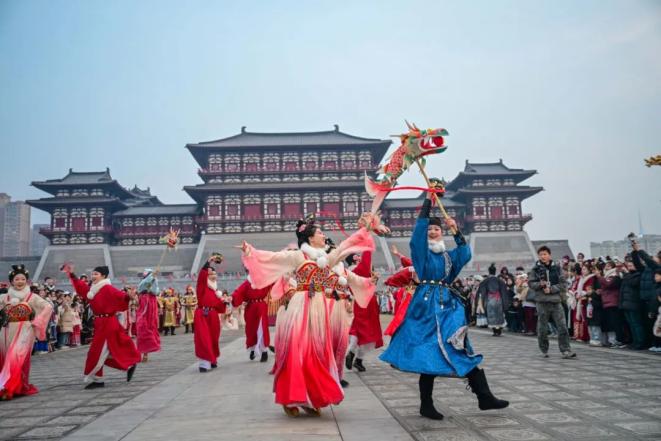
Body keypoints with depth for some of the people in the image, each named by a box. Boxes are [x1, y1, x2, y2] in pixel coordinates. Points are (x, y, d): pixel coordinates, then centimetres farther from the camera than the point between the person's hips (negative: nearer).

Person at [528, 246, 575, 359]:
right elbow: (530, 283, 2)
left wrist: (551, 289, -11)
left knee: (562, 326, -5)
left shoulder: (557, 268, 6)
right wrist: (540, 284, -16)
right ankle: (544, 351, 19)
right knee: (542, 328, 6)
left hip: (556, 300, 1)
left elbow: (563, 284, 2)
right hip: (542, 302, -1)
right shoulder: (535, 269, 3)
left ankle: (565, 350, 1)